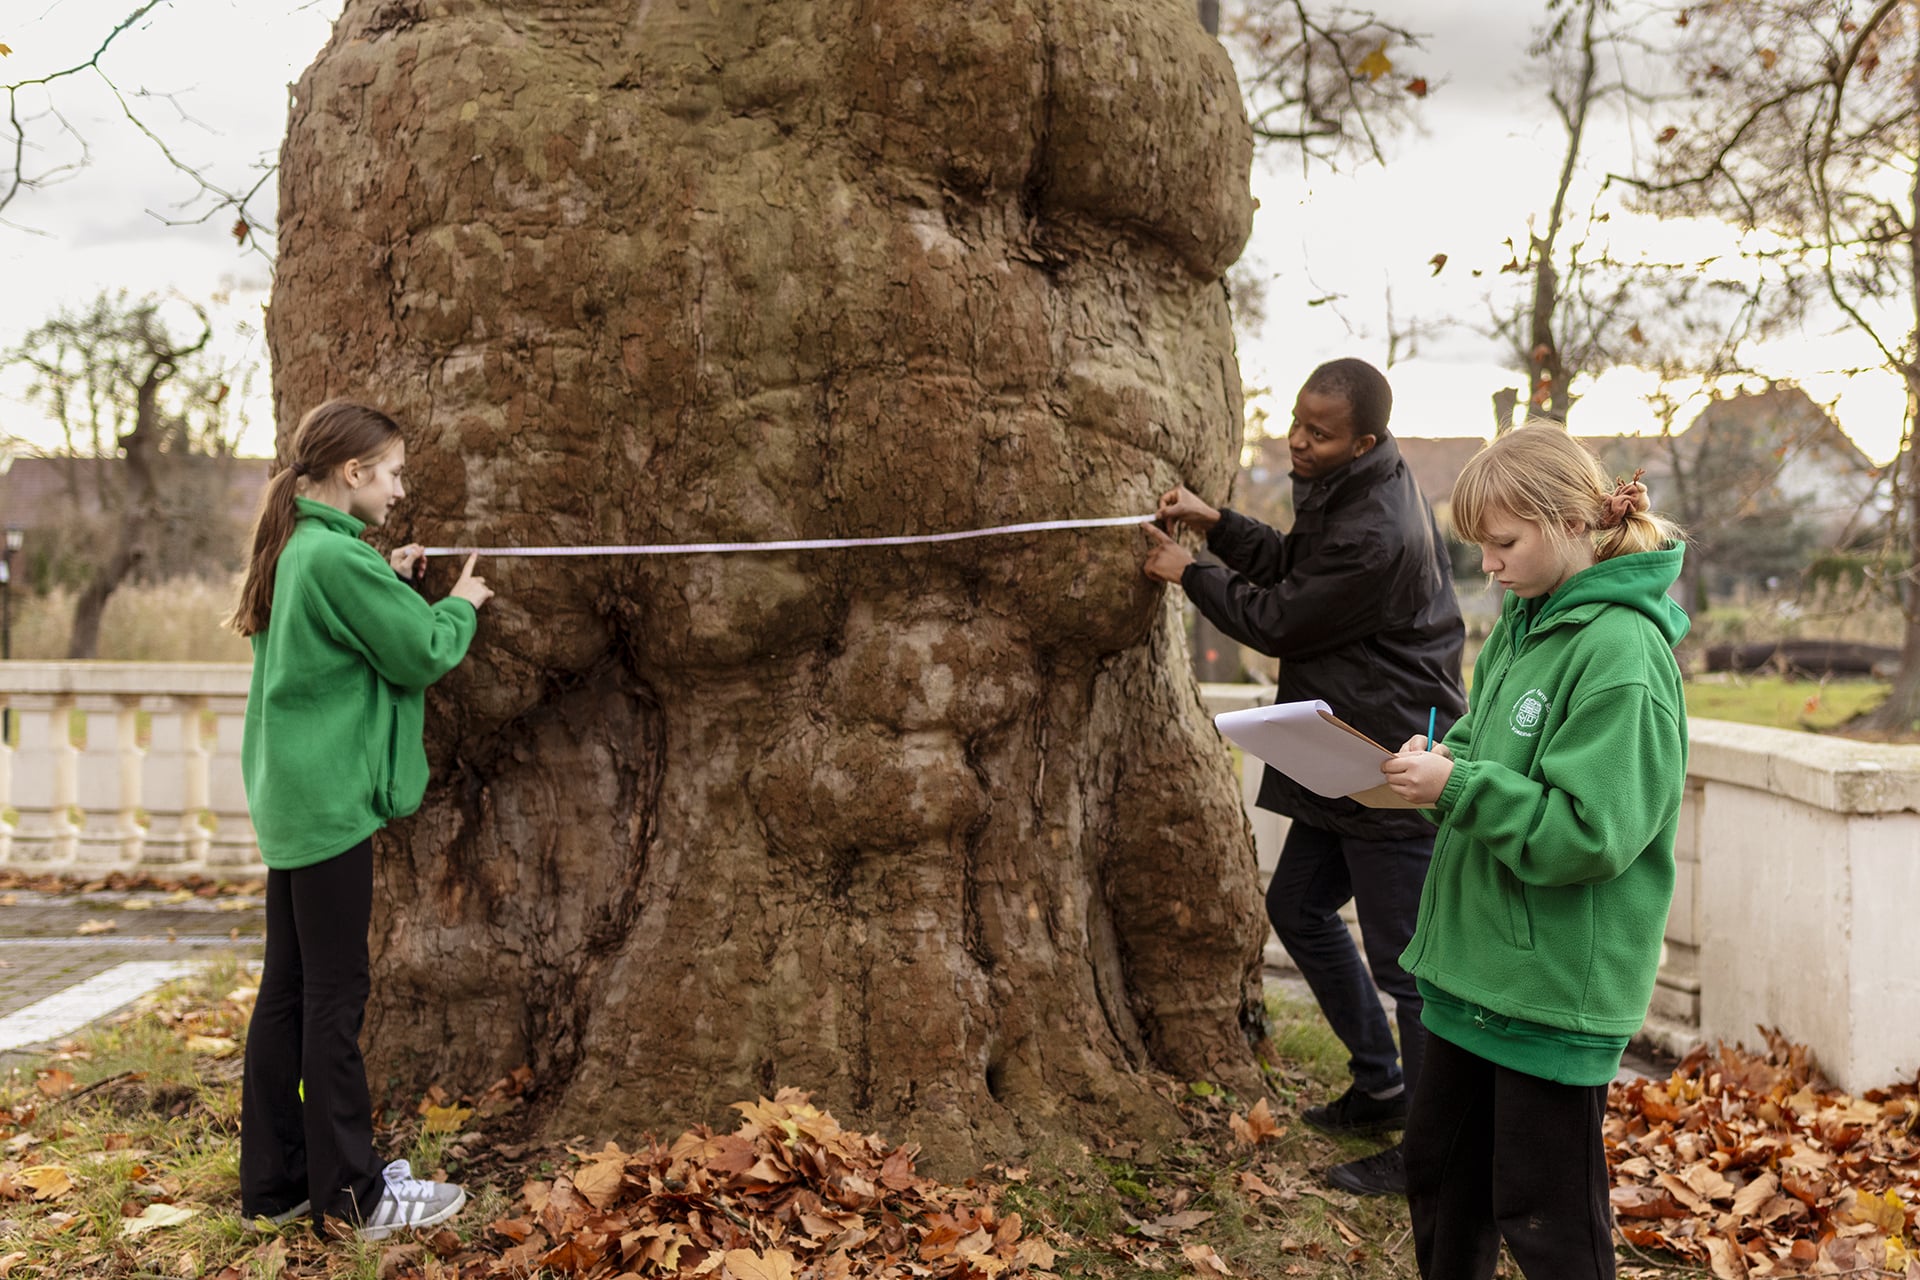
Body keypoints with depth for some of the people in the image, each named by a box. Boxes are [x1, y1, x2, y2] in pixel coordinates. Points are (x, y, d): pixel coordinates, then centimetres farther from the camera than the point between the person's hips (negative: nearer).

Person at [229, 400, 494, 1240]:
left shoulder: (297, 550, 12)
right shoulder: (338, 556, -17)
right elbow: (421, 655, -13)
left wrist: (387, 582, 11)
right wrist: (460, 605, 4)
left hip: (292, 798, 9)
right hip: (332, 799, -9)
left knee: (287, 991, 12)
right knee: (334, 998, -2)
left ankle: (274, 1182, 20)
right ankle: (351, 1195, 7)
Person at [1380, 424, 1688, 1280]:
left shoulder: (1620, 652, -20)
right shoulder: (1522, 625, 7)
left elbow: (1589, 833, -24)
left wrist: (1458, 785, -22)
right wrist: (1439, 760, -2)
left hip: (1557, 984, -9)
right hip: (1474, 958, 9)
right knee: (1438, 1168, 20)